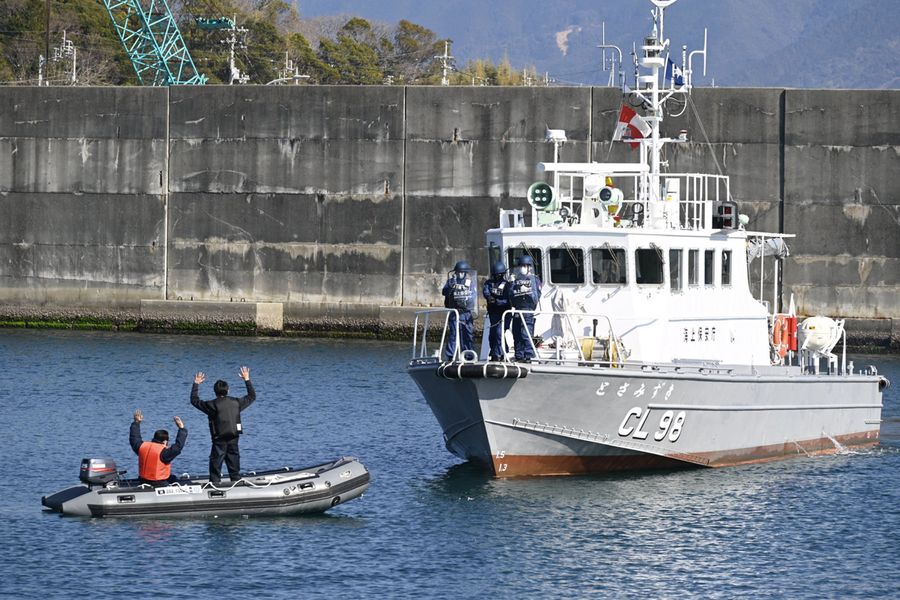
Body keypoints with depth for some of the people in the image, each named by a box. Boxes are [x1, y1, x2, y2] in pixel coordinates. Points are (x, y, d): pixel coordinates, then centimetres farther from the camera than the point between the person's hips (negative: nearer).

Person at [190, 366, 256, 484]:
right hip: (234, 439, 4)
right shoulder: (236, 402, 3)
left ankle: (214, 483, -7)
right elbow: (252, 396, 19)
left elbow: (194, 400, 0)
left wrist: (196, 384, 10)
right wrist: (247, 380, 27)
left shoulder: (213, 405, -9)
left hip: (219, 440, -4)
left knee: (215, 464, -1)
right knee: (234, 463, 13)